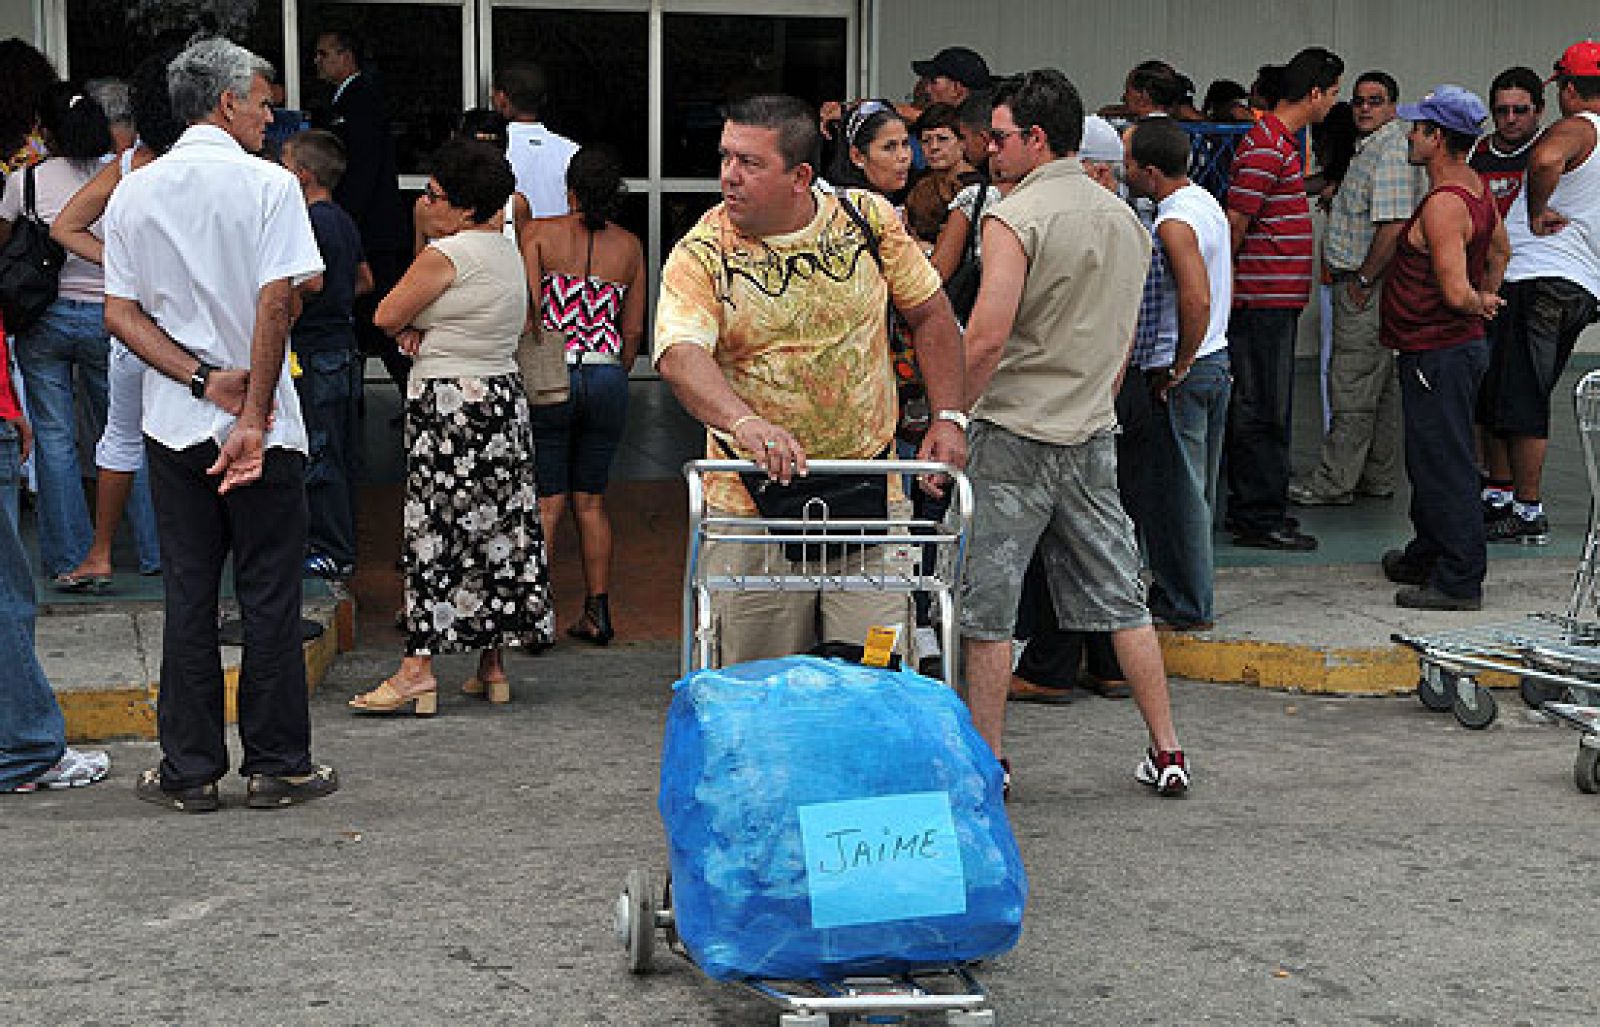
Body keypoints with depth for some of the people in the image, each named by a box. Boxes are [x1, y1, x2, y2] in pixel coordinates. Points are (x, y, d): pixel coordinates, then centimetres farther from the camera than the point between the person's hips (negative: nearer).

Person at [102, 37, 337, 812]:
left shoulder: (132, 193, 6)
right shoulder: (267, 185, -8)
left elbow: (119, 314, 0)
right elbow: (275, 303, -16)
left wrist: (204, 380, -7)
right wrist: (250, 413, -14)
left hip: (173, 426, 4)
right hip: (264, 425, -4)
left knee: (188, 597, 9)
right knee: (269, 596, 5)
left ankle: (189, 770, 13)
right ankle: (276, 766, 10)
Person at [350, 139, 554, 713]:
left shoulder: (446, 253, -15)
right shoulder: (509, 252, 12)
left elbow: (386, 315, -9)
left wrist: (408, 330, 10)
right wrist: (422, 330, -3)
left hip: (448, 403, -9)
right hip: (504, 395, 9)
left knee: (432, 533, -6)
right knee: (498, 529, 10)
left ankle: (418, 670, -7)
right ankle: (493, 667, 15)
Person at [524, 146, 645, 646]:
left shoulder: (540, 234, -3)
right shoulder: (630, 246, 5)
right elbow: (633, 331, 7)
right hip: (608, 379, 3)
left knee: (545, 502, 4)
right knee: (590, 501, 13)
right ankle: (598, 612, 15)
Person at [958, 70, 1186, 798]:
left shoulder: (1016, 217, -13)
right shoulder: (1125, 219, 10)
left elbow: (987, 338, -21)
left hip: (1015, 434, -7)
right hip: (1095, 435, 7)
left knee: (986, 607, 3)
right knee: (1121, 601, 12)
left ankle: (987, 760, 8)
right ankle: (1166, 754, 14)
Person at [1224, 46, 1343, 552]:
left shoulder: (1281, 141, 17)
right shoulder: (1266, 145, -16)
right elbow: (1235, 220, -18)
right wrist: (1228, 281, -11)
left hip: (1275, 300, 10)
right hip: (1264, 298, -10)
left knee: (1257, 408, 15)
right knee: (1263, 412, -6)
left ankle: (1250, 508, 22)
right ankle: (1260, 518, -3)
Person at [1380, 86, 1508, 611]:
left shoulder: (1444, 204, -23)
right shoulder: (1475, 184, 9)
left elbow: (1455, 293, -28)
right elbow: (1500, 248, 26)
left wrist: (1478, 305, -8)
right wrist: (1486, 297, 23)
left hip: (1440, 354, -10)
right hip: (1460, 345, 10)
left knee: (1445, 464, -5)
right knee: (1431, 458, 21)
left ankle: (1460, 581, -1)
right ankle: (1428, 554, 34)